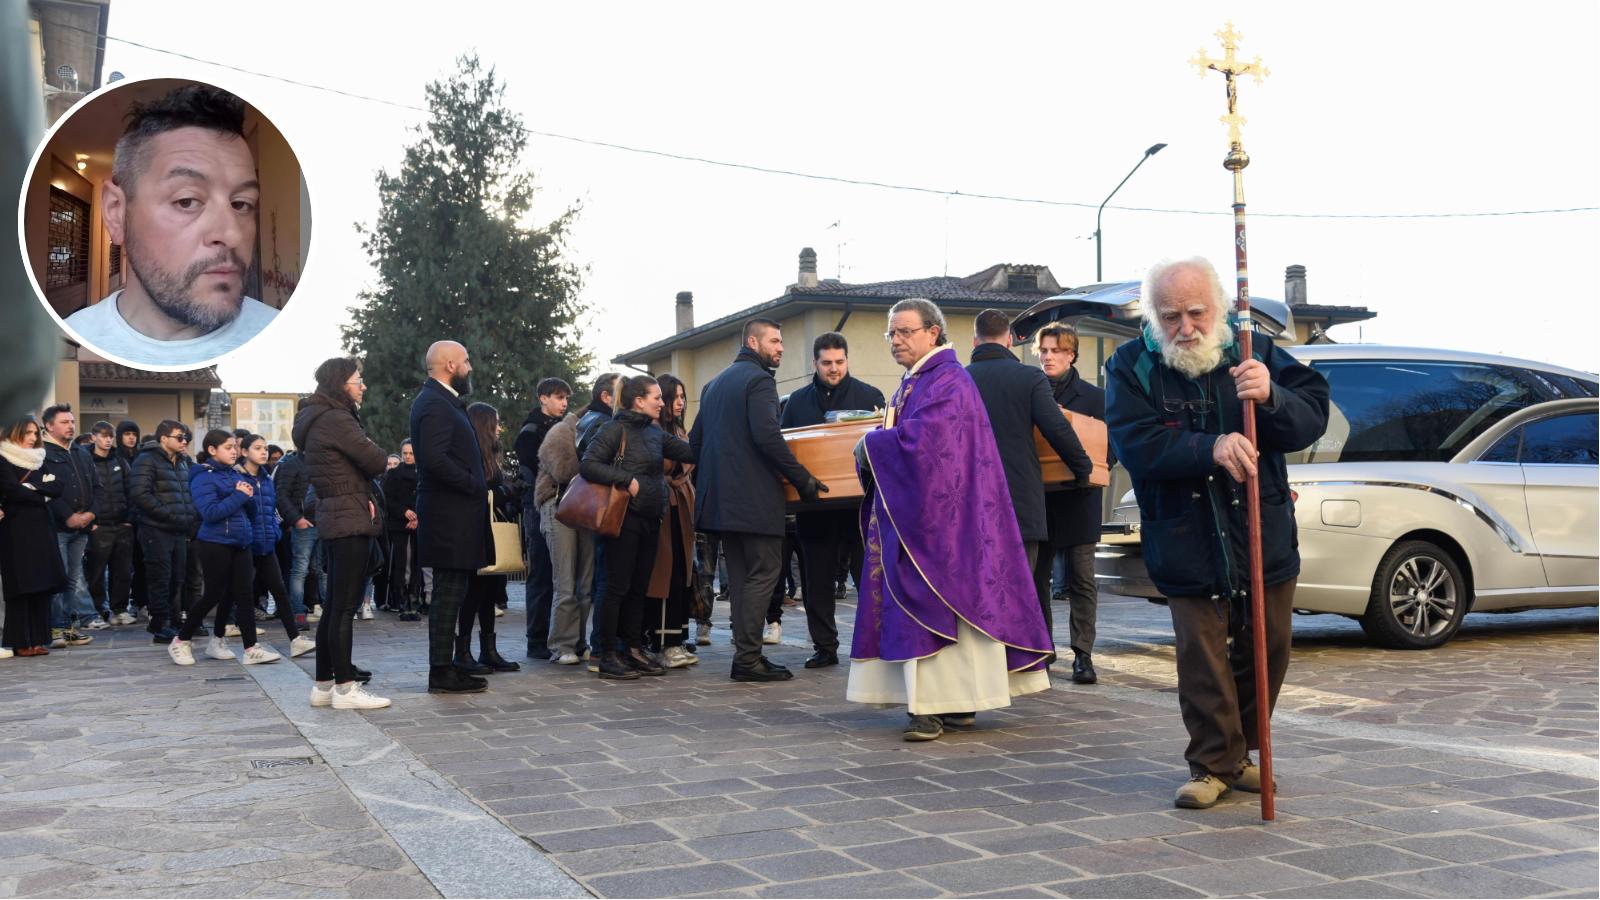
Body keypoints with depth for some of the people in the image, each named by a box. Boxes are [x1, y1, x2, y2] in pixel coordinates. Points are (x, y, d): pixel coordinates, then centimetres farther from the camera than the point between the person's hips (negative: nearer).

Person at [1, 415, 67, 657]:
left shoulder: (40, 460, 18)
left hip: (42, 526, 6)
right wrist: (43, 497, -4)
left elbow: (58, 487, 5)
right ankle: (20, 642, -2)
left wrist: (33, 487, -10)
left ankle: (38, 638, 7)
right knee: (20, 585, -6)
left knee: (43, 584, 2)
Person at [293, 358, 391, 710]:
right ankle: (345, 688, -5)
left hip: (334, 518, 10)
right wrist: (383, 456, 7)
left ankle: (324, 684, 18)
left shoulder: (319, 419, 17)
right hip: (350, 520, -10)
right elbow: (376, 461, -16)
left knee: (334, 605, 13)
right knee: (345, 606, -7)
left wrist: (365, 494, 2)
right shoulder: (337, 419, -14)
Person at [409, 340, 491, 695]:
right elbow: (435, 459, -25)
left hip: (454, 512, 10)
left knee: (450, 593, 13)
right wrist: (476, 487, -17)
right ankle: (442, 673, -1)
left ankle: (444, 668, 19)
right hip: (449, 514, -10)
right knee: (449, 592, -6)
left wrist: (477, 487, 11)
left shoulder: (442, 400, 18)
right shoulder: (434, 404, -15)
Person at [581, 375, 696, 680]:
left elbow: (690, 452, 8)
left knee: (639, 587, 12)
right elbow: (587, 465, -15)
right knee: (618, 587, -3)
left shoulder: (654, 433, 13)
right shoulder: (614, 430, -8)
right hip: (625, 518, -7)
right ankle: (608, 656, 3)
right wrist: (628, 479, -19)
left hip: (650, 520, 7)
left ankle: (634, 650, 20)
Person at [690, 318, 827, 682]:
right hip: (755, 497, -9)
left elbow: (695, 440, 21)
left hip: (720, 497, 9)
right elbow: (768, 437, -20)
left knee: (740, 576, 11)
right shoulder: (759, 380, -8)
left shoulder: (715, 383, 20)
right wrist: (804, 480, -16)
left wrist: (707, 486, 26)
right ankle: (748, 658, -7)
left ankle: (745, 655, 12)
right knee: (763, 571, -5)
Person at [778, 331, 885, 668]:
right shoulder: (798, 401, 11)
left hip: (859, 502, -2)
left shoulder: (869, 396, 4)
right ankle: (825, 646, 14)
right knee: (817, 579, 5)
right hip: (814, 507, 3)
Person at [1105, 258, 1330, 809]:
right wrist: (1210, 448, -30)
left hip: (1265, 534, 3)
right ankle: (1214, 763, 14)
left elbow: (1312, 418, -6)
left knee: (1268, 648, 11)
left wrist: (1272, 397, -28)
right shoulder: (1131, 366, -4)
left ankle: (1239, 751, 31)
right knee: (1201, 655, -2)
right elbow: (1136, 444, -17)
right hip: (1185, 541, -3)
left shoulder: (1255, 353, 2)